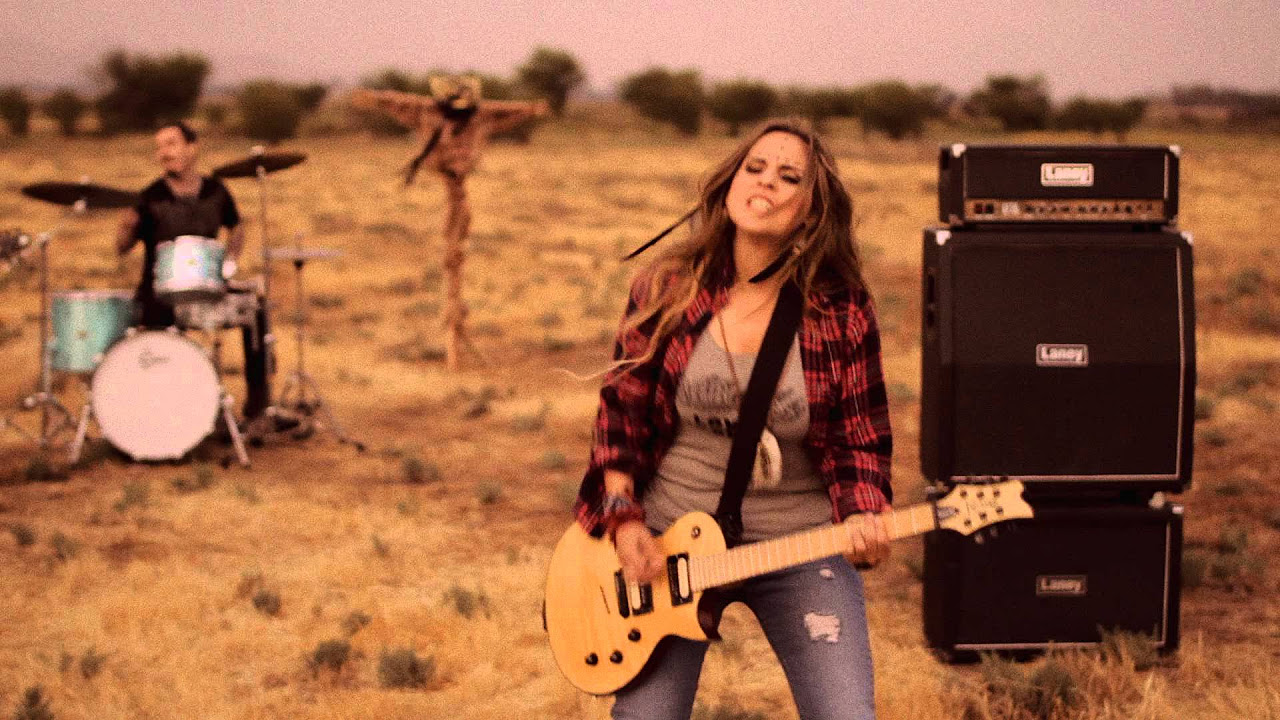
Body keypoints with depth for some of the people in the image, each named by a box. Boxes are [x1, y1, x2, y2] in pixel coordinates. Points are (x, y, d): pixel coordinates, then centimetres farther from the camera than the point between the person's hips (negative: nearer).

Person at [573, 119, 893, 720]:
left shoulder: (843, 310, -6)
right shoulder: (666, 289, -3)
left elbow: (863, 440, -1)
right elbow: (621, 412, 3)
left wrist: (862, 517, -20)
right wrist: (623, 520, -7)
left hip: (800, 544, -1)